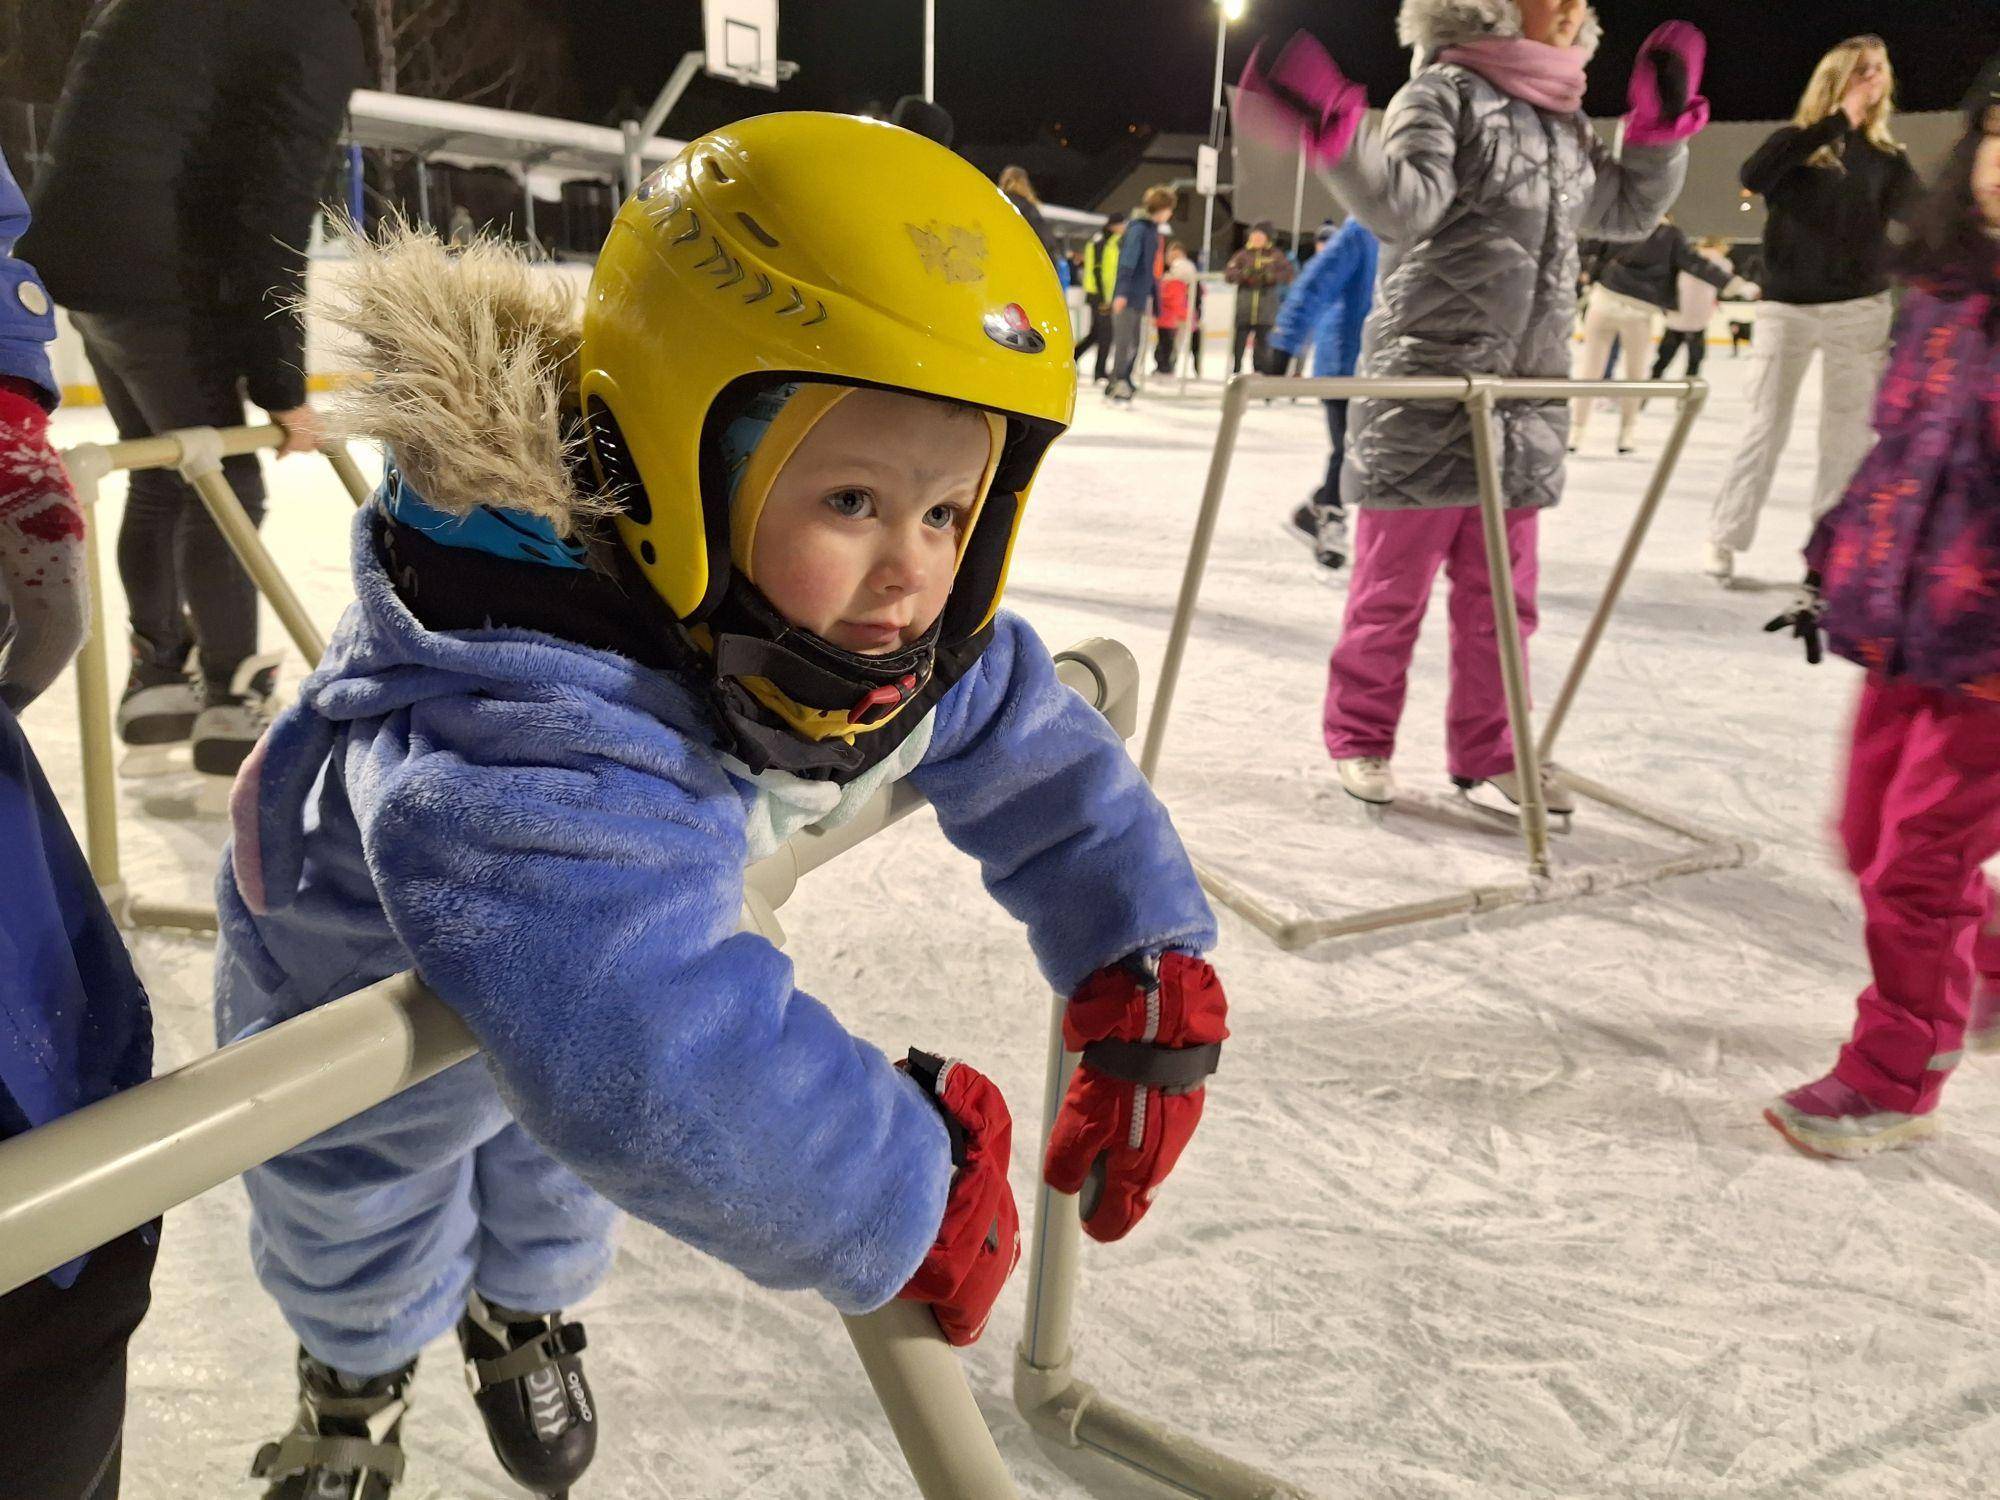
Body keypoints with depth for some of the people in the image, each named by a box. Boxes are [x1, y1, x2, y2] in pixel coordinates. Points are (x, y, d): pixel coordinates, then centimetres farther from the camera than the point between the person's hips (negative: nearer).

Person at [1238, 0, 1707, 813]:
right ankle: (1359, 737, 15)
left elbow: (1628, 211, 28)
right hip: (1425, 387, -6)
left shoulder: (1564, 122, 18)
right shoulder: (1445, 92, -3)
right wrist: (1336, 139, -33)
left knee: (1501, 592, 10)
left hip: (1525, 402, 7)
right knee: (1395, 582, -1)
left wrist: (1661, 126, 17)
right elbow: (1407, 204, -19)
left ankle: (1486, 747, 22)